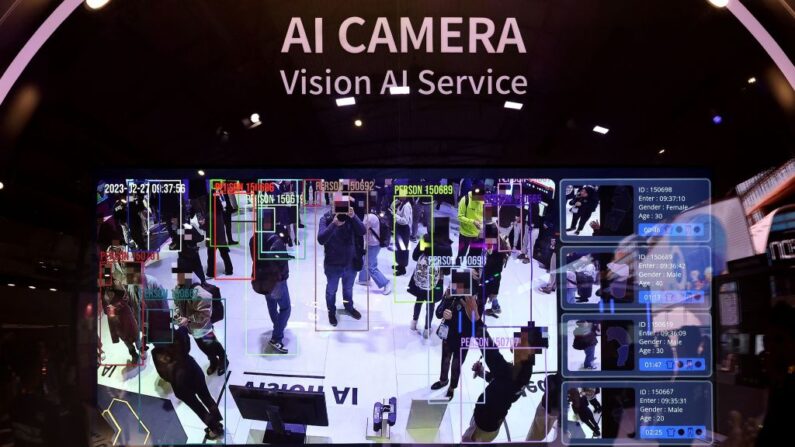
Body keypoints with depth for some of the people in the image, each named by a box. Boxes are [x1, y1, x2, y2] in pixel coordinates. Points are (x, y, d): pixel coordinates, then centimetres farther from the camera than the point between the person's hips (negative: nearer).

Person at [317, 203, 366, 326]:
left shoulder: (350, 217, -13)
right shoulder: (326, 219, -19)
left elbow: (362, 232, -24)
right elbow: (321, 239, -30)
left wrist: (353, 217, -39)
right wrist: (334, 224, -43)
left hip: (350, 263, 2)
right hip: (332, 264, -2)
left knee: (348, 288, 26)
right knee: (331, 290, 19)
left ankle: (349, 306, 52)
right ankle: (331, 311, 44)